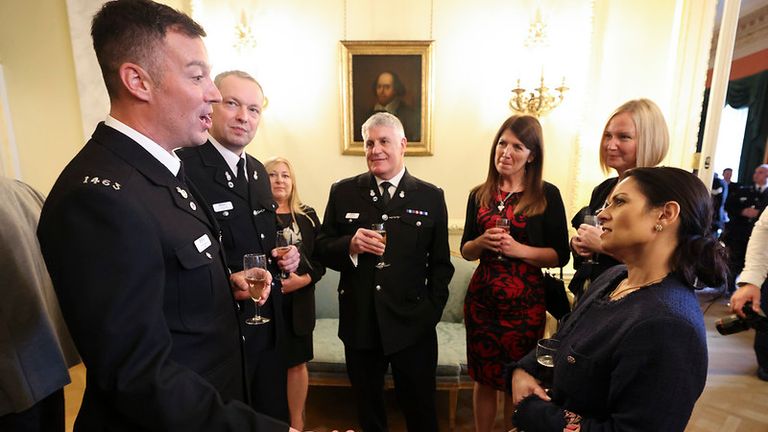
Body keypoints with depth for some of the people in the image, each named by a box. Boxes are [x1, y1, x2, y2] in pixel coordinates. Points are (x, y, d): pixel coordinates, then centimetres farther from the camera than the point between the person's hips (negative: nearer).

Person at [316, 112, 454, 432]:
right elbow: (321, 248, 2)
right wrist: (350, 245, -18)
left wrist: (432, 311, -4)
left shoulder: (431, 197, -1)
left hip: (413, 326, -1)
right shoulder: (342, 192, 1)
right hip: (359, 324, 2)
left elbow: (440, 263, 3)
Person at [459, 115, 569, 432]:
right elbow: (465, 251, 8)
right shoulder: (479, 195, 4)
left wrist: (519, 249, -18)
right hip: (481, 297, 3)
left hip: (525, 301, -2)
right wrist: (481, 242, -13)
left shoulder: (547, 195, -5)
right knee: (483, 379, 17)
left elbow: (560, 255, -3)